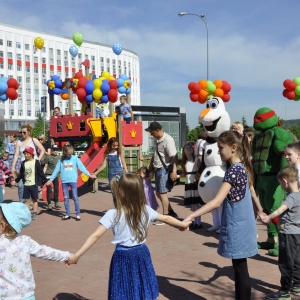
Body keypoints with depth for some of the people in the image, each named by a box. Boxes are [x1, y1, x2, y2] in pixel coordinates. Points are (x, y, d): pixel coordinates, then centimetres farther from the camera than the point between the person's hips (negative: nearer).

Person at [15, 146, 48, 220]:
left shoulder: (36, 162, -6)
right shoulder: (23, 163, 5)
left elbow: (41, 173, -5)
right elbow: (21, 174, 14)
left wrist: (45, 180, -7)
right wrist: (16, 181, 16)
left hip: (34, 184, -4)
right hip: (26, 185, 4)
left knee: (34, 199, 4)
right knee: (26, 199, 6)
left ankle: (34, 213, 9)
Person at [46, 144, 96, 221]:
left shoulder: (75, 158, 0)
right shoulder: (61, 160, 4)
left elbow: (81, 167, -4)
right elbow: (56, 170, 8)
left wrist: (89, 174, -12)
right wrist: (51, 179, 7)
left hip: (73, 180, -2)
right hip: (64, 181, 2)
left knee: (75, 197, -2)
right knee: (66, 198, 7)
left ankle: (78, 214, 3)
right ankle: (67, 214, 16)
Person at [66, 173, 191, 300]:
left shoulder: (113, 214, -13)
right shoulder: (146, 210, -2)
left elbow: (95, 236, -17)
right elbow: (166, 218, 13)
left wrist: (76, 255, -15)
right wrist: (183, 224, 30)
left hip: (123, 257, -3)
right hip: (141, 255, 3)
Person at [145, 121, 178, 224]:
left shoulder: (168, 140, -18)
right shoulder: (156, 140, 8)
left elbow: (174, 157, -22)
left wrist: (174, 171, -28)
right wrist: (151, 166, 20)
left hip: (165, 169, -9)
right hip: (158, 169, 9)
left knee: (162, 193, -3)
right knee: (158, 193, 14)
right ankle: (171, 213, 27)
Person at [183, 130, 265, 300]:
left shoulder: (233, 171, -20)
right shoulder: (243, 167, 7)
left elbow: (217, 202, -29)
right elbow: (252, 192, 22)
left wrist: (191, 217, -34)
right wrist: (260, 210, 38)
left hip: (236, 227, -9)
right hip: (242, 225, 9)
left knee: (241, 270, 1)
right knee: (239, 268, 17)